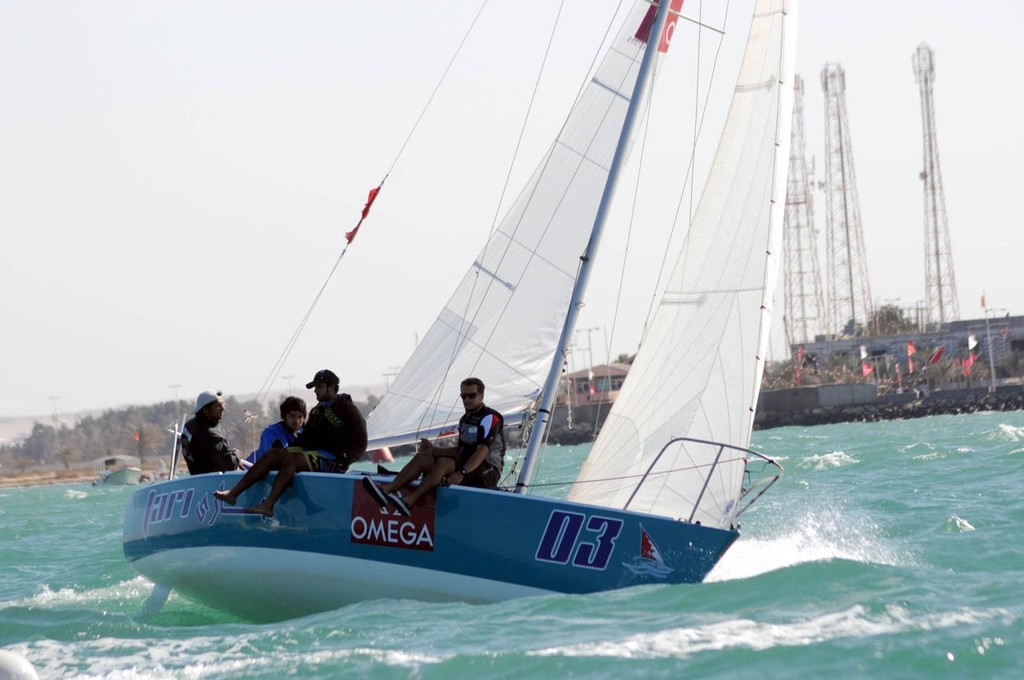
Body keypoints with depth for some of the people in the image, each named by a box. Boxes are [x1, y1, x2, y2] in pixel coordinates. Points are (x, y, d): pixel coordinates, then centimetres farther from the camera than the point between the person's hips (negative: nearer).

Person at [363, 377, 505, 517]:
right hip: (467, 466, 8)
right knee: (422, 458, -8)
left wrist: (461, 473, -35)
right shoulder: (465, 419, 19)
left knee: (444, 463, -33)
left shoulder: (490, 417, -11)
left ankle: (408, 501, -47)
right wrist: (433, 449, 7)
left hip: (488, 472, -8)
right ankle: (385, 490, -27)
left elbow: (482, 451, -23)